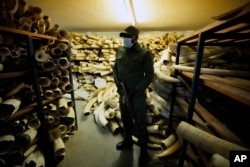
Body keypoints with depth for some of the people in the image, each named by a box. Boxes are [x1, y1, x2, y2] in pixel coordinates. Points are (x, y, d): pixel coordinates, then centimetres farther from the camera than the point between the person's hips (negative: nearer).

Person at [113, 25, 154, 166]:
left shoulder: (145, 53, -9)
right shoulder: (120, 52, 8)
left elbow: (150, 75, -9)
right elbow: (115, 68, 14)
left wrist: (136, 90, -15)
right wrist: (118, 83, -3)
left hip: (137, 95, -5)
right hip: (123, 93, 6)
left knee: (140, 123, 6)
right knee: (126, 119, 20)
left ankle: (144, 149, 29)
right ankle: (128, 140, 44)